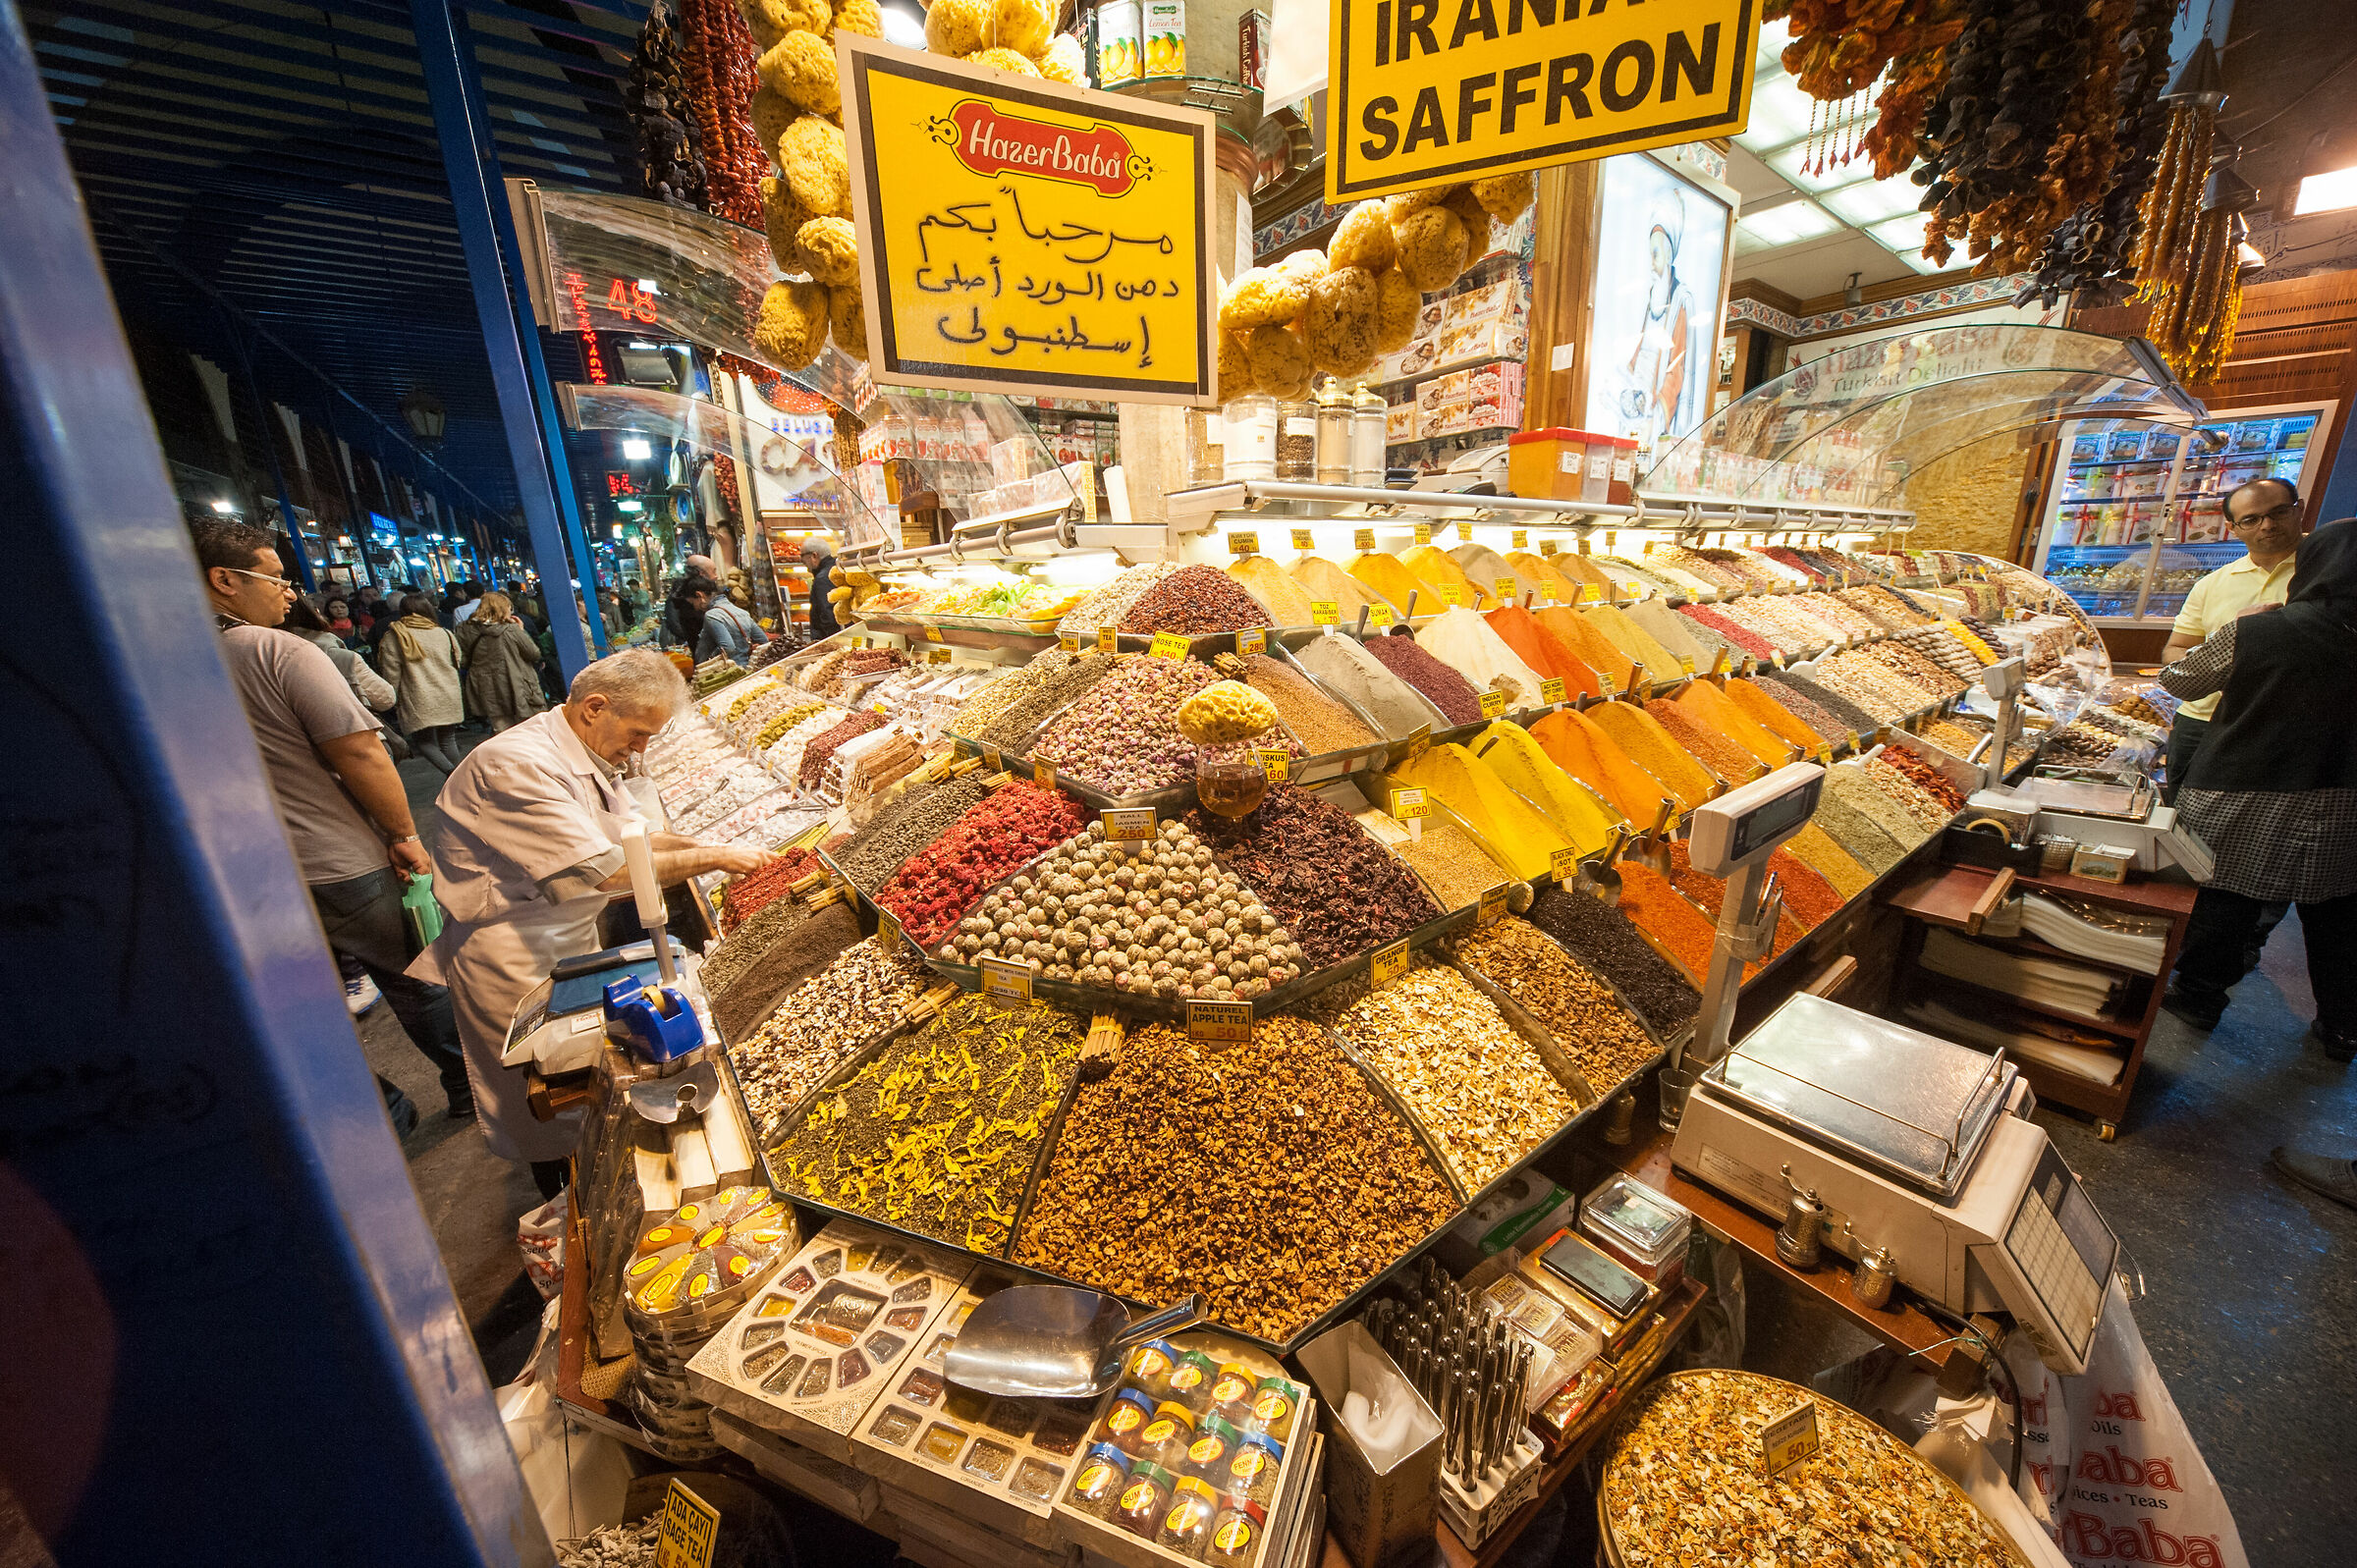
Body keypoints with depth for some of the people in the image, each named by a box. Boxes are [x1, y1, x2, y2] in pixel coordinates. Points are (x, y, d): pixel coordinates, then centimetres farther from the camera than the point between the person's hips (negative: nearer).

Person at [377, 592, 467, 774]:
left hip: (419, 702, -4)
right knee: (446, 738, 13)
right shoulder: (443, 634, 7)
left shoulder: (395, 638, -5)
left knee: (422, 740, 5)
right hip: (449, 700, 4)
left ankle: (451, 772, -19)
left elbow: (392, 674, -5)